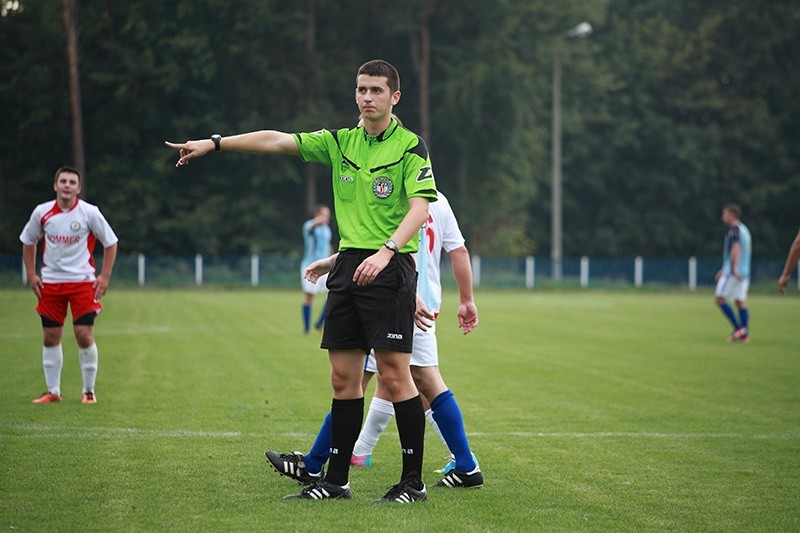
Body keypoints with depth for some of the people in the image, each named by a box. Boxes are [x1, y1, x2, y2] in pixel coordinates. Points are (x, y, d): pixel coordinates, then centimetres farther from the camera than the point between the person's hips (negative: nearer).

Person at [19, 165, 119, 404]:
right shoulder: (41, 212, -1)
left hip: (82, 282, -3)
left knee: (84, 336, -9)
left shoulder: (90, 212, -7)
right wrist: (31, 275, 6)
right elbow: (28, 242, 14)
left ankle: (89, 390, 6)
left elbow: (110, 243, 2)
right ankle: (53, 391, 14)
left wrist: (104, 277, -5)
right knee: (50, 338, 4)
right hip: (50, 282, 3)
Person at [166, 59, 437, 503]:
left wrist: (387, 251, -27)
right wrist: (214, 143, 3)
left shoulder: (411, 147, -3)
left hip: (390, 268, -6)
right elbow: (277, 140, 9)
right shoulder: (341, 142, 13)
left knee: (395, 375, -8)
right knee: (344, 377, 7)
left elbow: (419, 209, -13)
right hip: (347, 265, 6)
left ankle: (413, 481, -2)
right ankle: (335, 480, 12)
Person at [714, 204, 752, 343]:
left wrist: (734, 268, -33)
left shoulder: (734, 230, -9)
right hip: (744, 272, 9)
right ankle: (745, 334, 0)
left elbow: (736, 248, -24)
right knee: (741, 301, 6)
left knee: (720, 298, -5)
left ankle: (738, 328, -11)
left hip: (734, 272, -9)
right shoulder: (744, 229, 20)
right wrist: (724, 270, 31)